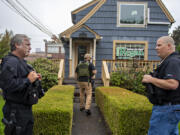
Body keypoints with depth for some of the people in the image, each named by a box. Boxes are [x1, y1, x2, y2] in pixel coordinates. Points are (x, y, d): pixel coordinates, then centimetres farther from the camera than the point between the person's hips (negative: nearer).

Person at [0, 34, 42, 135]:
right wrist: (28, 80, -24)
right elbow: (8, 84, -32)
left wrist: (34, 78, 8)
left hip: (26, 108, 10)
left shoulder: (21, 61, 14)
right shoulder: (11, 61, -19)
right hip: (16, 111, -10)